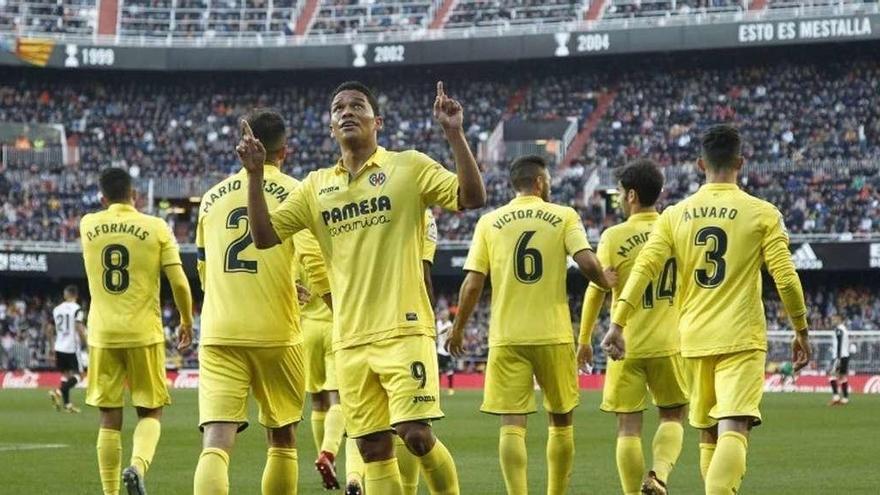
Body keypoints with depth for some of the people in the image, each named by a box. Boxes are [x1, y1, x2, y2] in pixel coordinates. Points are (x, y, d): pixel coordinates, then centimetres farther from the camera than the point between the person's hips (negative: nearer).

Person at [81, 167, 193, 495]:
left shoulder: (87, 226, 3)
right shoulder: (156, 228, -3)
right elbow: (179, 284, -5)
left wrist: (113, 209, 38)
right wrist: (187, 321, 9)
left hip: (102, 334, 2)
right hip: (144, 333, -2)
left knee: (109, 419, 8)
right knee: (150, 413, 9)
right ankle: (138, 466, -19)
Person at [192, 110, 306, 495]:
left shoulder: (213, 198, 13)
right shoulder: (295, 193, 0)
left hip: (219, 334, 2)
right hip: (277, 333, -2)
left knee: (216, 444, -8)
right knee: (282, 441, 16)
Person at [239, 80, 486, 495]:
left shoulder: (408, 167, 2)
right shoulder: (316, 186, 14)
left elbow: (472, 198, -8)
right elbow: (264, 235, 12)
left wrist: (454, 135, -17)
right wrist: (255, 175, 1)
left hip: (403, 328, -4)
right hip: (349, 338, 4)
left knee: (415, 434, -15)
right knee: (374, 449, 2)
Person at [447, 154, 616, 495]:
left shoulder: (489, 222, 5)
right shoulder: (564, 217, 2)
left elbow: (472, 284, 0)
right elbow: (587, 263, -11)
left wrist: (457, 330, 12)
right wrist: (606, 282, 11)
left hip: (506, 337, 0)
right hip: (554, 335, 0)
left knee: (512, 424, -2)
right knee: (561, 421, 16)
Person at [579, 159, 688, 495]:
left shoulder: (614, 237, -5)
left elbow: (596, 289, -4)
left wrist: (584, 338, 6)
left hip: (626, 344, -2)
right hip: (668, 342, 2)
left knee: (628, 425, 5)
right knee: (672, 416, 14)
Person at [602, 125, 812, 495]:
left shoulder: (674, 215, 5)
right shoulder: (762, 214, -2)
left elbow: (643, 269, -3)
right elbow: (786, 278, -5)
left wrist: (618, 323, -3)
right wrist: (801, 331, 6)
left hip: (695, 339, 4)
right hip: (742, 340, -4)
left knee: (708, 435, 17)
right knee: (733, 431, -14)